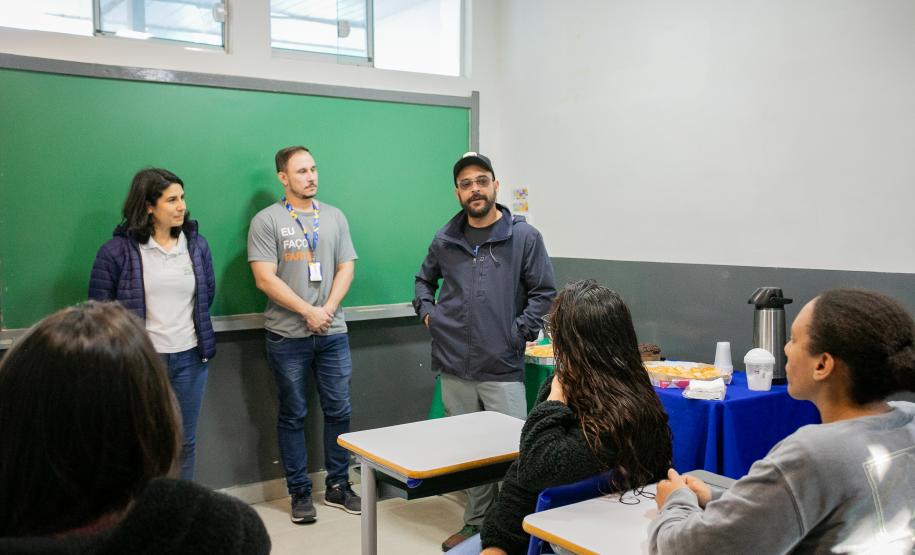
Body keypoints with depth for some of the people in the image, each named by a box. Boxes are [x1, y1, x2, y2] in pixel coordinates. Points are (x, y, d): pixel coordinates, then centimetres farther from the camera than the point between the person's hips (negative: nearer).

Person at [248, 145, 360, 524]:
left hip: (332, 333, 3)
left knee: (339, 410, 7)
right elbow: (265, 279, -10)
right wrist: (309, 311, -14)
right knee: (293, 415, 7)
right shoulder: (267, 221, -3)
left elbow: (346, 269, 6)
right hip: (287, 336, -3)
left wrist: (327, 310, -8)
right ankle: (300, 492, 19)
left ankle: (338, 485, 22)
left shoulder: (335, 217, 9)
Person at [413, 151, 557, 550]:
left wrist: (519, 332, -7)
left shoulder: (524, 237, -2)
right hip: (454, 367, 4)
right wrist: (427, 314, 10)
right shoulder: (445, 239, 8)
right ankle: (476, 523, 29)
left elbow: (543, 292, 0)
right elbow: (424, 280, 25)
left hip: (503, 369, -3)